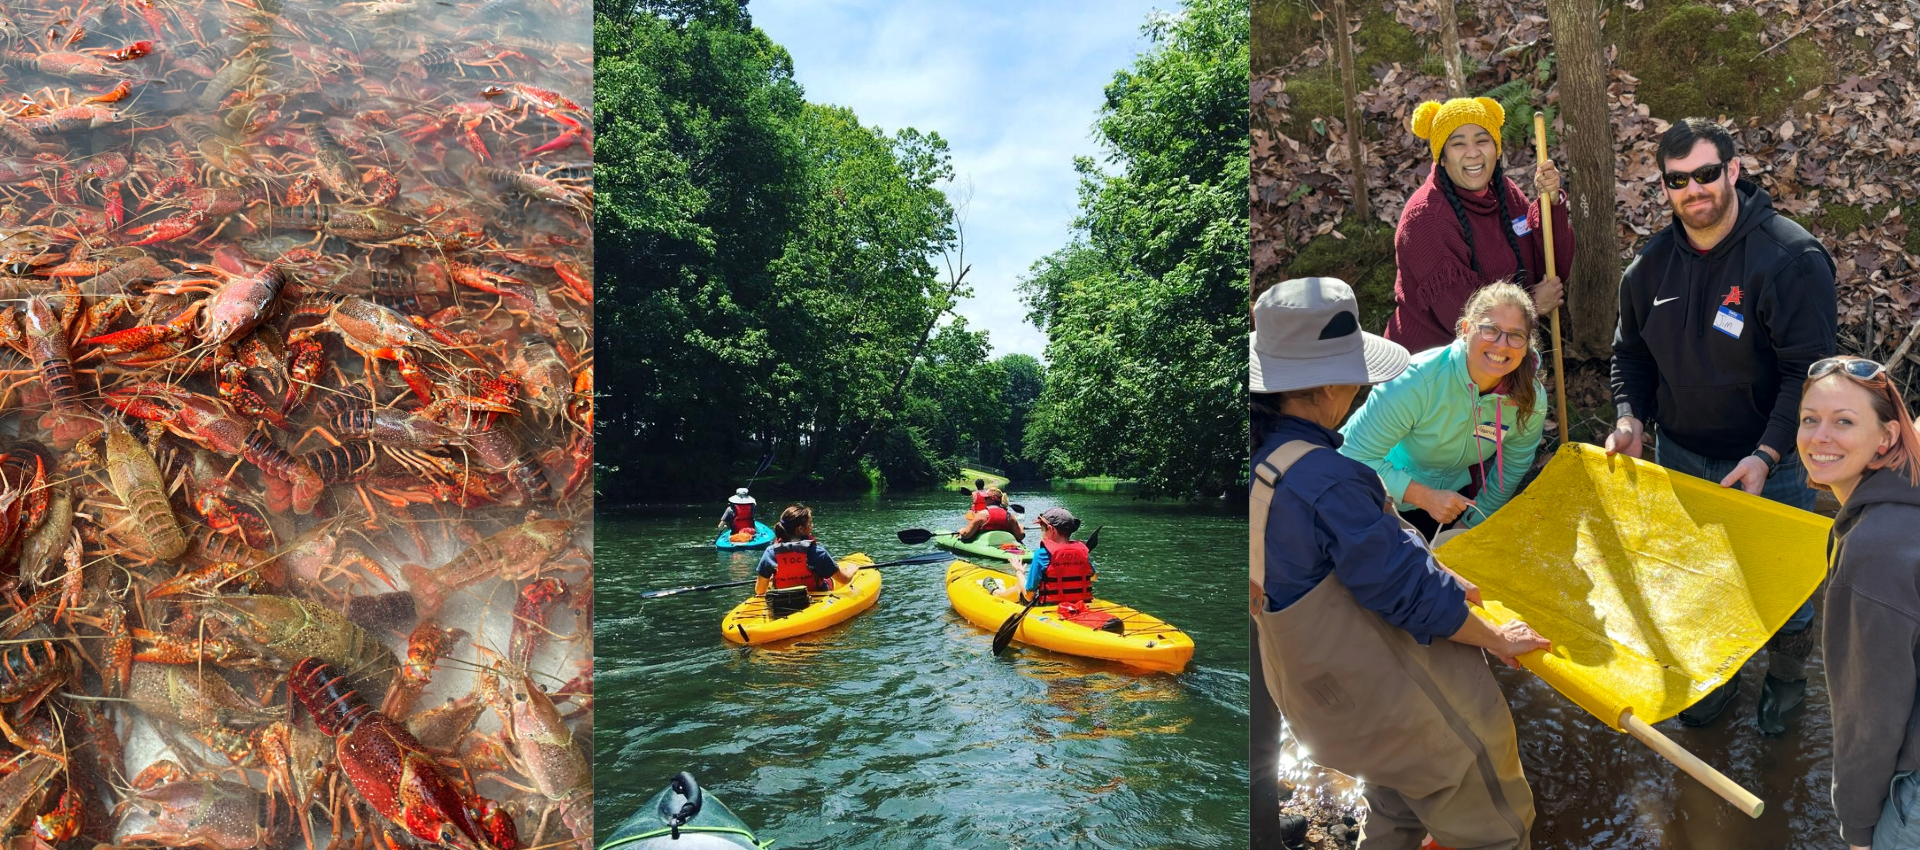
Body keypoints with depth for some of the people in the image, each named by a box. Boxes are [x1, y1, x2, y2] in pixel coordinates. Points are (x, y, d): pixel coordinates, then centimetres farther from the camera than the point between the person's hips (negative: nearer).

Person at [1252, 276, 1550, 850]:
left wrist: (1436, 581, 11)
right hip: (1383, 692, -9)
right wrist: (1495, 638, -6)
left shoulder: (1261, 446, -6)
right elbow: (1405, 589, -23)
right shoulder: (1327, 483, -33)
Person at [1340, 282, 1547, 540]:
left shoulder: (1531, 400, -22)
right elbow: (1355, 455, -34)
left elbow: (1511, 470, -4)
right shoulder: (1417, 382, -37)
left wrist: (1470, 526, 4)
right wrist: (1425, 497, -36)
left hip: (1459, 489, 4)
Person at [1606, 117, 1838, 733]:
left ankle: (1786, 679, 40)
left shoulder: (1790, 258, -18)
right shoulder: (1651, 264, -1)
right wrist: (1631, 418, -6)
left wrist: (1767, 455, -26)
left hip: (1768, 463, -4)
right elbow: (1632, 352, 10)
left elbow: (1809, 370, -19)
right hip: (1679, 456, 4)